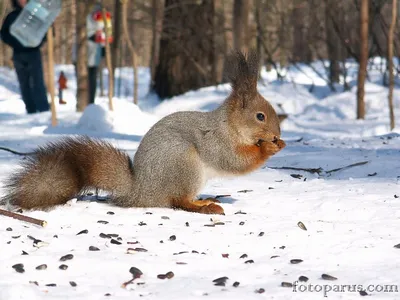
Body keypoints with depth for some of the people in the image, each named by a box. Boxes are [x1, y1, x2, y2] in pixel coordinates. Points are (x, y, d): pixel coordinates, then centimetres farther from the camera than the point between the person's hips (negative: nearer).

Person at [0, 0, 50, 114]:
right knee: (24, 84, 3)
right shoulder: (12, 17, 9)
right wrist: (15, 43, -9)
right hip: (18, 54, 2)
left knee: (38, 82, -9)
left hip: (34, 53, -2)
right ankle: (31, 110, 7)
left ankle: (44, 109, -13)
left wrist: (38, 42, -9)